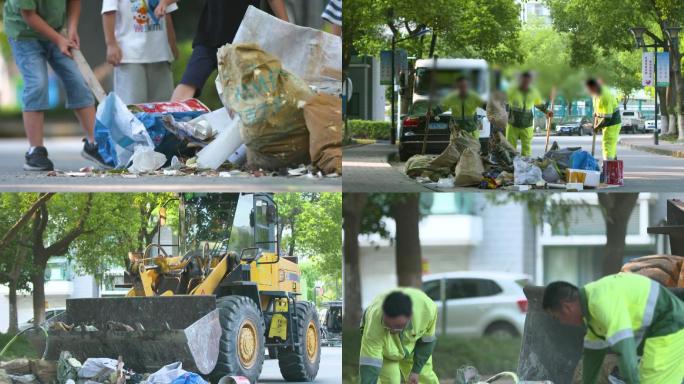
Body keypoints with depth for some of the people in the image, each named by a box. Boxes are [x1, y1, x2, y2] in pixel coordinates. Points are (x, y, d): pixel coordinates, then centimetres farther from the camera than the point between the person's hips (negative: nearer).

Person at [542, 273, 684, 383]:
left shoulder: (602, 300, -22)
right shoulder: (593, 298, 13)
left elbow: (624, 346, -31)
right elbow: (594, 349, 25)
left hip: (669, 331, -11)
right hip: (664, 332, 11)